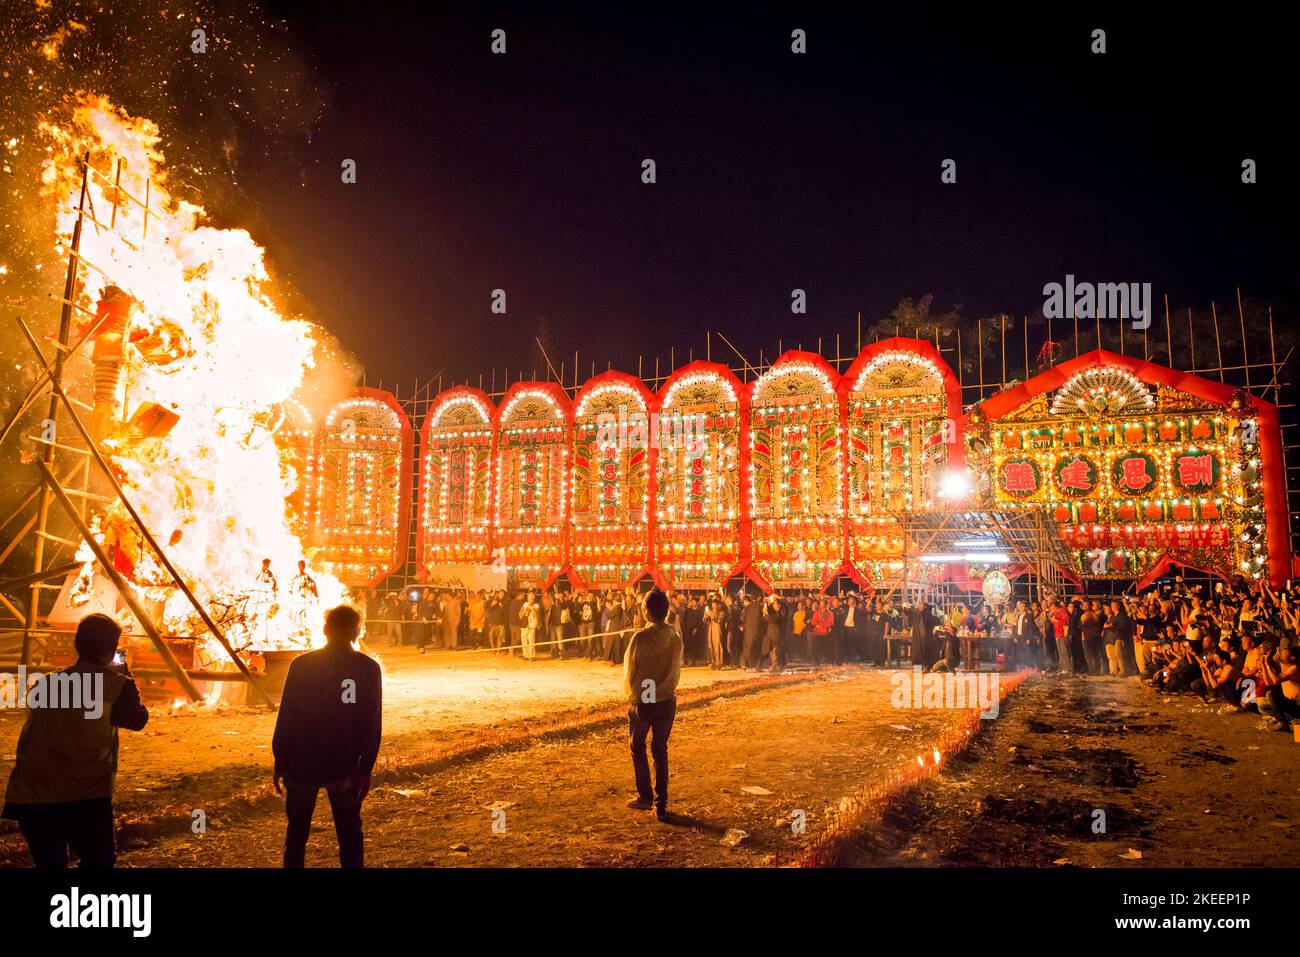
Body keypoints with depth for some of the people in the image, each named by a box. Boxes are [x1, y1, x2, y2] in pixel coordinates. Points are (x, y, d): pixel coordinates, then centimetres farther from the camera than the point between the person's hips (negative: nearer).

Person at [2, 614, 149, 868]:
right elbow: (138, 719, 14)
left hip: (31, 797, 5)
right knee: (99, 861, 12)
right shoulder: (116, 685, -3)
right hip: (86, 798, -4)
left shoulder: (44, 683, 9)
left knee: (49, 862, 21)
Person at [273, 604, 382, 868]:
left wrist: (280, 762, 3)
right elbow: (373, 724, -4)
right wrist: (365, 768, 3)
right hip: (345, 767, 1)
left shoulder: (302, 664, -7)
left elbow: (286, 717, -6)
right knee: (349, 831, 14)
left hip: (302, 765, 0)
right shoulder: (369, 668, -5)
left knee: (297, 830, 17)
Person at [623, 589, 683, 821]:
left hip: (643, 702, -4)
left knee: (638, 749, 16)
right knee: (661, 751, 12)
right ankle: (661, 805, 13)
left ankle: (645, 797, 22)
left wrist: (631, 695, 9)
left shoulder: (641, 638, -18)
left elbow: (630, 671, -8)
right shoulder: (675, 637, -5)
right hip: (667, 701, 4)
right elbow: (676, 670, 4)